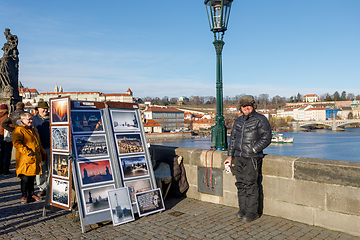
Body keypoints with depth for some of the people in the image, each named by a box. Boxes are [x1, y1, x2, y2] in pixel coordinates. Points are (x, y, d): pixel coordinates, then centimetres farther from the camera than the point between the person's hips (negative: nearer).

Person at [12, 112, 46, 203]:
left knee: (32, 177, 14)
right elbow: (16, 143, -18)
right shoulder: (19, 130, -7)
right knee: (25, 178, -4)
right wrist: (27, 152, -23)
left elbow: (39, 144, 29)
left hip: (35, 159, 8)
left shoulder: (34, 130, 20)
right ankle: (24, 196, 8)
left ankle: (31, 194, 24)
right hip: (25, 159, -8)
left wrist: (43, 153, 24)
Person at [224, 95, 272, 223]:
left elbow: (266, 138, -9)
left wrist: (253, 150, -16)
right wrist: (230, 156, 16)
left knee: (250, 184, -6)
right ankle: (242, 209, 20)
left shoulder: (260, 119, -4)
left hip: (252, 158, -6)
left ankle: (252, 212, 4)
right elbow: (233, 138, 21)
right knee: (240, 183, 8)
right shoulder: (238, 121, 16)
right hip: (238, 157, 6)